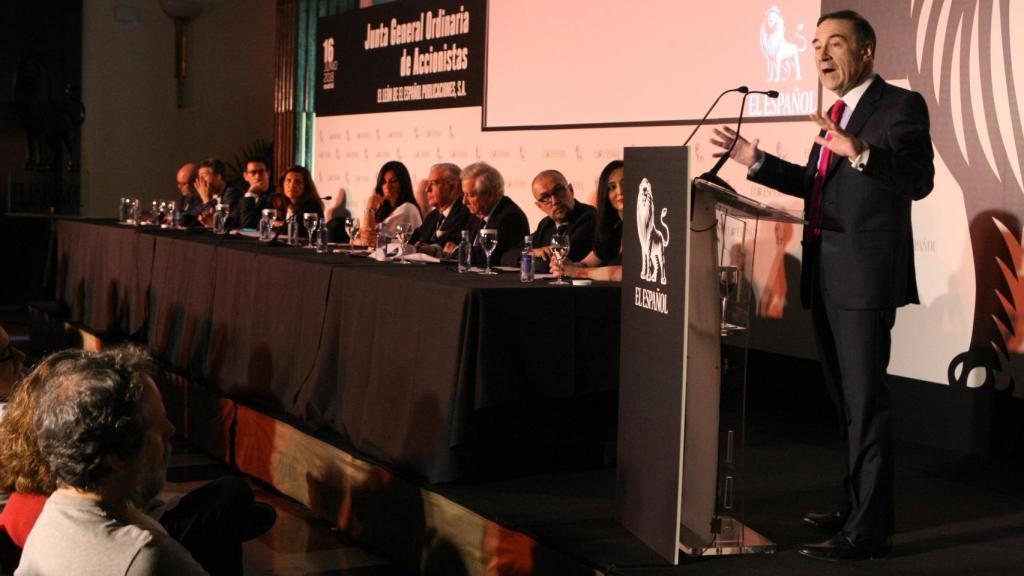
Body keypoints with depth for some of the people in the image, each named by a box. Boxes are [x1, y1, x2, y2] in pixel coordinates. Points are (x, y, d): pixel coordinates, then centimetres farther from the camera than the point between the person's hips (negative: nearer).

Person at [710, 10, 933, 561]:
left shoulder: (900, 106, -8)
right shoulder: (836, 115, 18)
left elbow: (919, 180, -21)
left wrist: (861, 153, -36)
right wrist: (755, 159, 17)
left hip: (865, 275, -9)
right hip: (826, 276, 9)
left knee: (865, 401, -6)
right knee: (845, 398, 17)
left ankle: (868, 530, -1)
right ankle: (855, 503, 30)